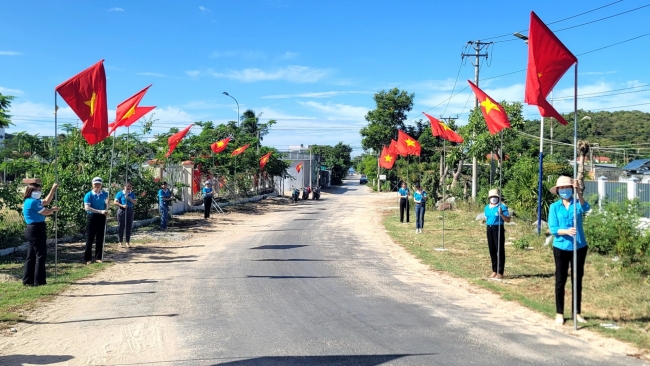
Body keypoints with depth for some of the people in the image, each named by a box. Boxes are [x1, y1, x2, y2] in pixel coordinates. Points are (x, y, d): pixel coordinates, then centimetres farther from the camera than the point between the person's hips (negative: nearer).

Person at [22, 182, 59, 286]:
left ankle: (28, 280, 18)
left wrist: (53, 189, 20)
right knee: (41, 255, -4)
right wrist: (54, 209, 7)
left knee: (32, 256, 14)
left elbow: (46, 201, 23)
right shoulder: (33, 202, -16)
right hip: (36, 230, -11)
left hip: (32, 230, 11)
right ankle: (39, 281, -2)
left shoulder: (31, 201, 15)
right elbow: (46, 212, -13)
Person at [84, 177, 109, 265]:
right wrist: (100, 211, -24)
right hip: (92, 217, -3)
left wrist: (106, 210, -6)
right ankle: (88, 258, 7)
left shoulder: (105, 194, 4)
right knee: (90, 238, 0)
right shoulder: (88, 195, -7)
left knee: (100, 238, 7)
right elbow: (87, 208, -16)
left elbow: (107, 203, 18)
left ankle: (98, 257, 16)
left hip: (101, 217, 3)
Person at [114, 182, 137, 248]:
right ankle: (120, 242, 8)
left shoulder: (132, 194, 10)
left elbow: (135, 202, 2)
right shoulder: (120, 193, -1)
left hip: (130, 210, 3)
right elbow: (115, 202, -5)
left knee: (129, 227, 3)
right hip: (122, 210, -3)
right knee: (121, 226, 0)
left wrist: (129, 198, -12)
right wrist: (122, 205, -17)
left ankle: (128, 242, 11)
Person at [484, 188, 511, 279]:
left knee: (500, 251, -4)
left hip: (498, 229, -7)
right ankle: (494, 271, 20)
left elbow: (508, 220, -12)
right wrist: (484, 221, 9)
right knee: (492, 251, 11)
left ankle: (500, 273, -1)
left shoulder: (502, 207, -6)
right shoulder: (487, 208, 13)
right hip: (489, 229, 7)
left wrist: (501, 214, -25)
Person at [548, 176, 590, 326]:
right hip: (561, 248, -1)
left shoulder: (577, 203, -2)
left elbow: (586, 208, -26)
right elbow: (553, 229, -8)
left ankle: (577, 312, 22)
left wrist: (578, 192, -39)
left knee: (577, 281, 11)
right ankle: (559, 313, 15)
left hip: (579, 247, 1)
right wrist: (566, 231, -26)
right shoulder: (554, 207, -2)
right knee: (560, 281, 5)